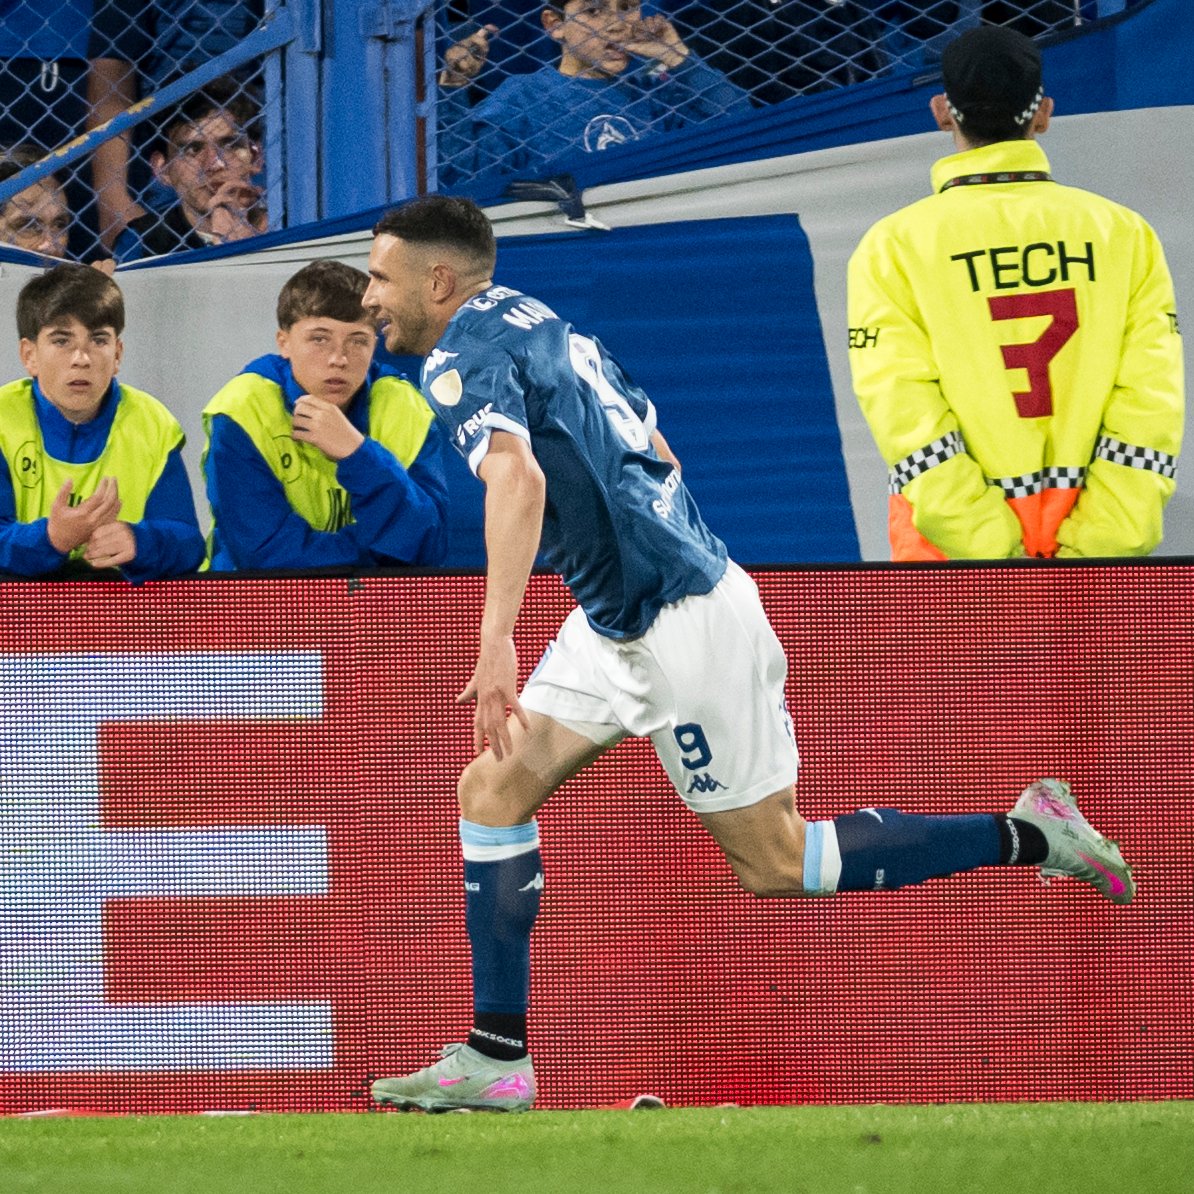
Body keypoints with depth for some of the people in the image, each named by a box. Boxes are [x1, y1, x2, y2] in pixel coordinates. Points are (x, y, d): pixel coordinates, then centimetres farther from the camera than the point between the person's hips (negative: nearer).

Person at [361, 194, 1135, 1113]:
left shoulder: (462, 354, -14)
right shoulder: (541, 323, 15)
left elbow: (517, 479, -32)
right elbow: (657, 451, 23)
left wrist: (497, 643, -38)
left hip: (681, 622, -10)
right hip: (617, 622, 10)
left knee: (774, 862, -1)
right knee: (494, 790, 5)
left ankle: (1028, 837, 6)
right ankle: (495, 1061, 5)